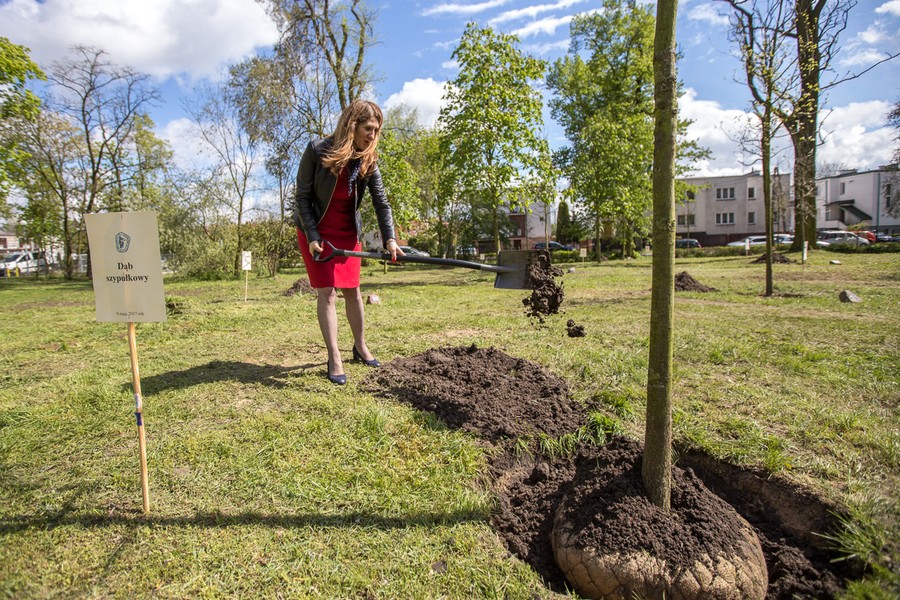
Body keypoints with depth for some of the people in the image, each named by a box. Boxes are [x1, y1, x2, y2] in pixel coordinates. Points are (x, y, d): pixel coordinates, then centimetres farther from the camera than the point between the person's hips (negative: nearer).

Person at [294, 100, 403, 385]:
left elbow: (381, 203, -10)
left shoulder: (368, 161, -8)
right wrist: (312, 237, -20)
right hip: (314, 231, -3)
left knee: (352, 291, 8)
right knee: (326, 292, -8)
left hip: (347, 233, 4)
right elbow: (302, 197, -14)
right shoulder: (317, 150, -19)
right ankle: (334, 360, -3)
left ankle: (360, 347, 24)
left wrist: (390, 238, -22)